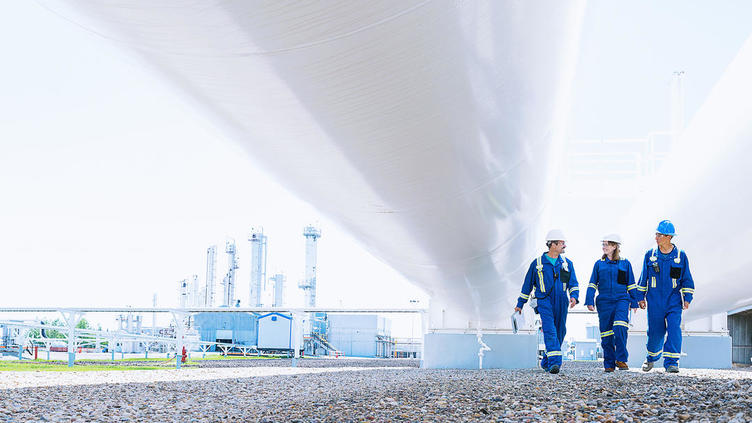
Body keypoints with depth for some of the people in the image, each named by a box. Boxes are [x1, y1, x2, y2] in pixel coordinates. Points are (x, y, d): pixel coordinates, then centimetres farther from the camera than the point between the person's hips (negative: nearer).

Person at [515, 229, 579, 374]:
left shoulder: (567, 263, 12)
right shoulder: (537, 263, 4)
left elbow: (573, 284, 8)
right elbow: (527, 284, 11)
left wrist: (574, 296, -13)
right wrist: (520, 304, 13)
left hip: (561, 304, 4)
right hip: (544, 302, -4)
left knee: (559, 334, 7)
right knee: (550, 331, -19)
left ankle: (546, 362, 24)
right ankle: (554, 363, -27)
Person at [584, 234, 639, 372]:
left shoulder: (625, 264, 6)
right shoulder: (599, 264, 9)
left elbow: (631, 285, 11)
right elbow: (592, 284, 10)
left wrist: (634, 302, 9)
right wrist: (589, 301, 1)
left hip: (621, 300, -2)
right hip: (604, 302, 2)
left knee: (620, 328, -22)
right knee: (606, 333, 2)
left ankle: (621, 359, -10)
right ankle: (609, 364, 12)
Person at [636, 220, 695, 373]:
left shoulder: (680, 256, 2)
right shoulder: (650, 255, 4)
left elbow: (687, 279, 8)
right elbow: (643, 278, 12)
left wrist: (687, 298, 0)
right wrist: (641, 297, 9)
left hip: (673, 299, -1)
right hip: (654, 300, 1)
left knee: (674, 328, -16)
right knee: (656, 331, 3)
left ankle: (671, 362, -13)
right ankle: (652, 356, 28)